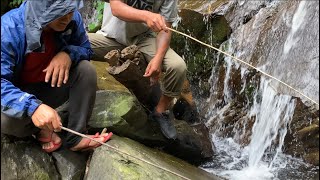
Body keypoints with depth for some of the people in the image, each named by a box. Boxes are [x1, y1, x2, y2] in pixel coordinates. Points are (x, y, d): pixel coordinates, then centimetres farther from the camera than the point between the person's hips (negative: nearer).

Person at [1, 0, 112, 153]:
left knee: (86, 69, -20)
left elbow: (86, 49, -1)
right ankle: (40, 129, 1)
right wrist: (33, 106, -52)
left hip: (52, 88, 4)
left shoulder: (72, 19, -17)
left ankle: (75, 137, -12)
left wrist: (69, 54, -27)